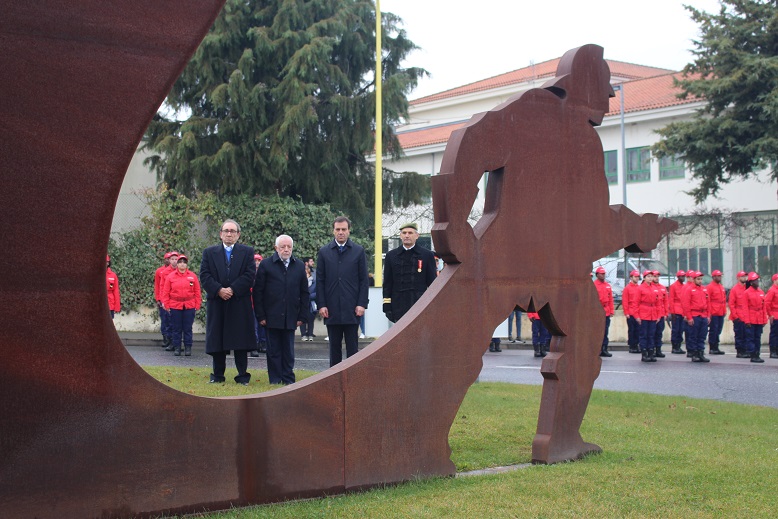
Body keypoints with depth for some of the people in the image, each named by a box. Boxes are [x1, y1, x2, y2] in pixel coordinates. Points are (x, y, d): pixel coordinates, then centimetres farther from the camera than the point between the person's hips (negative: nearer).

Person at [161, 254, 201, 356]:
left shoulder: (193, 276, 4)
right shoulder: (170, 276, 3)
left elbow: (197, 292, 5)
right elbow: (165, 292, 4)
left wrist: (197, 305, 1)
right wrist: (166, 305, -1)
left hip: (189, 306, 0)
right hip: (175, 306, 0)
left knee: (188, 328, 3)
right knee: (176, 329, 4)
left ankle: (188, 348, 9)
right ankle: (177, 348, 11)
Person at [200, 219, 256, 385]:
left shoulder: (247, 252, 7)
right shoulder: (209, 252, 10)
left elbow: (249, 276, -4)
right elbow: (204, 276, 0)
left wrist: (232, 289, -14)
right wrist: (219, 290, -14)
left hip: (240, 303, -1)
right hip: (216, 303, 1)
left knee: (241, 340, 0)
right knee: (216, 340, 5)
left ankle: (242, 376, 7)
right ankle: (218, 375, 14)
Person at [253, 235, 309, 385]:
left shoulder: (299, 266, 7)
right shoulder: (266, 265, -1)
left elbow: (304, 293, 10)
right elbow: (257, 292, -1)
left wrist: (302, 315, 3)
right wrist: (260, 316, -6)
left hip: (290, 318, 2)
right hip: (271, 317, -2)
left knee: (288, 351, 8)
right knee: (273, 351, 4)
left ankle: (288, 379, 15)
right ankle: (275, 380, 11)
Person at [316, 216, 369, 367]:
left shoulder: (358, 251, 5)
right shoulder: (324, 252, 8)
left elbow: (363, 280, 3)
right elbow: (320, 281, 6)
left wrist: (362, 304, -5)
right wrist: (321, 304, -2)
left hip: (351, 309, -1)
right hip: (332, 309, 1)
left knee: (352, 346, 1)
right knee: (334, 346, 7)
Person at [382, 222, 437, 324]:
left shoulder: (427, 255, 5)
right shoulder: (391, 256, 10)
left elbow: (432, 282, 5)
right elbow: (387, 283, 10)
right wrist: (387, 306, 3)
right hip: (399, 307, 2)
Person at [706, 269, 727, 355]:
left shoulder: (722, 287, 17)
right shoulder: (710, 287, -7)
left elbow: (724, 299, 20)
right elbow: (707, 300, -10)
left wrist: (724, 311, 14)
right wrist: (709, 312, -13)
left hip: (721, 313, 7)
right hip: (714, 314, -7)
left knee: (718, 331, 9)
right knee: (713, 330, -4)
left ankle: (716, 347, 14)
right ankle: (712, 348, 1)